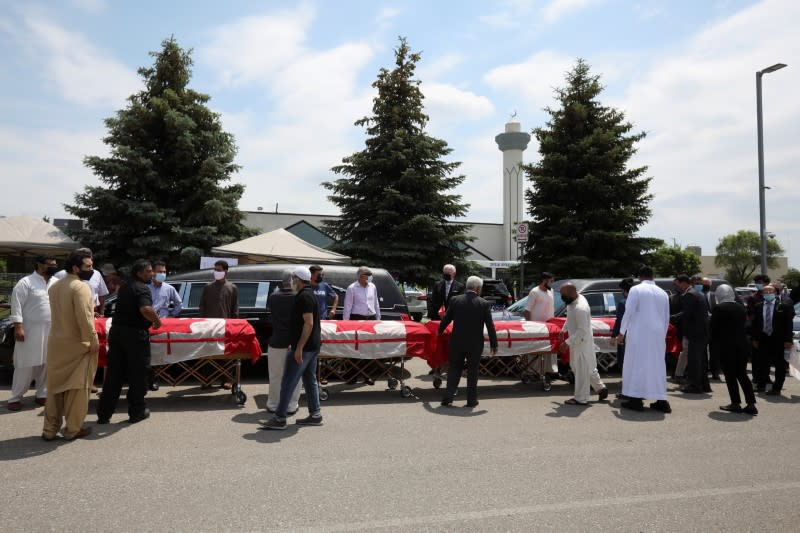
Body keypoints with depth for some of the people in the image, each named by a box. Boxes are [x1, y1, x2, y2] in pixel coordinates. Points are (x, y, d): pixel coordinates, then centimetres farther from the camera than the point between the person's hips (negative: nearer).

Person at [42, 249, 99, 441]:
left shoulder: (53, 287, 10)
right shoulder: (81, 287, -18)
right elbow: (84, 318, -24)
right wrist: (93, 341, -18)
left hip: (55, 342, 8)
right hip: (77, 344, -8)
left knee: (55, 386, 15)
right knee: (77, 388, 4)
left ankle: (50, 429, 21)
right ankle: (72, 429, 11)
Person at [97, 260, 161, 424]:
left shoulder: (124, 286, 14)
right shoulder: (142, 288, -15)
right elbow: (146, 309, -32)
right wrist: (157, 321, -16)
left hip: (116, 331, 8)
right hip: (135, 334, -8)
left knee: (114, 374, 12)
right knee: (137, 374, 5)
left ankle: (104, 413, 17)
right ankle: (137, 412, 15)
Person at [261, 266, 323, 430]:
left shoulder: (304, 297, -17)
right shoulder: (310, 294, 15)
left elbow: (308, 323, -23)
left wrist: (299, 348, -23)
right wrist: (295, 344, 24)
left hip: (304, 347, -10)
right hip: (313, 346, 10)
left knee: (288, 382, -4)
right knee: (310, 380, 14)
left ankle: (279, 419, 2)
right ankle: (315, 415, 18)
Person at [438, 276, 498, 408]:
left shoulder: (455, 300, -3)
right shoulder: (484, 304, -8)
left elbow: (446, 318, 4)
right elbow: (490, 326, -5)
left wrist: (440, 331, 22)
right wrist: (493, 344, 5)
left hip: (457, 342, 2)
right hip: (475, 343, -1)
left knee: (454, 369, 13)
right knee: (472, 371, 12)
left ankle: (448, 398, 8)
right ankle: (471, 400, 19)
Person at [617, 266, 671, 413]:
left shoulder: (636, 290, -5)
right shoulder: (663, 293, 11)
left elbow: (629, 312, -11)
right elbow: (666, 318, 14)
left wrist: (622, 332, -4)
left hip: (639, 334, -5)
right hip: (658, 335, 5)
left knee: (636, 364, 1)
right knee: (657, 365, 10)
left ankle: (635, 399, 1)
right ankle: (661, 400, 12)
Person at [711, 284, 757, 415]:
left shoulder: (718, 308, -12)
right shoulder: (741, 307, 6)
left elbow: (714, 327, -8)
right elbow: (743, 324, 11)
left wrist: (714, 343, 5)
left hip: (726, 345, -6)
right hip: (742, 344, 6)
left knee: (730, 375, 3)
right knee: (742, 374, 12)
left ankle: (736, 403, 5)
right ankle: (751, 404, 9)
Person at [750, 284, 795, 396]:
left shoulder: (783, 306, -6)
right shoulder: (758, 307, 3)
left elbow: (788, 324, -6)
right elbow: (755, 324, 8)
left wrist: (788, 340, -11)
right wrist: (755, 338, 6)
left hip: (778, 340, -3)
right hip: (763, 339, 3)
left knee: (779, 365, 4)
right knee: (763, 364, 11)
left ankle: (776, 389, 12)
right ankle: (761, 386, 22)